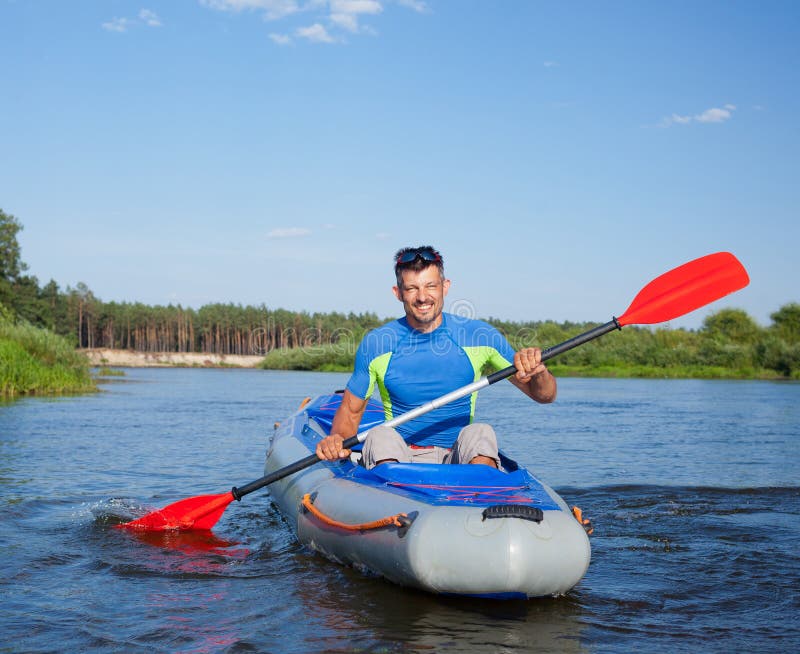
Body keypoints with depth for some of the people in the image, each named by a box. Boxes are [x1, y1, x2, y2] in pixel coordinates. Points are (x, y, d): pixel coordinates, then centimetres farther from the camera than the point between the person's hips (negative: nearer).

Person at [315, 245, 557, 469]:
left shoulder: (479, 336, -1)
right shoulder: (375, 343, -1)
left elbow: (544, 396, 3)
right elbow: (350, 411, 9)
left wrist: (537, 372, -20)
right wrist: (336, 439, -14)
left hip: (459, 458, 1)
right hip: (398, 458, 0)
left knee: (480, 434, -30)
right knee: (381, 436, -31)